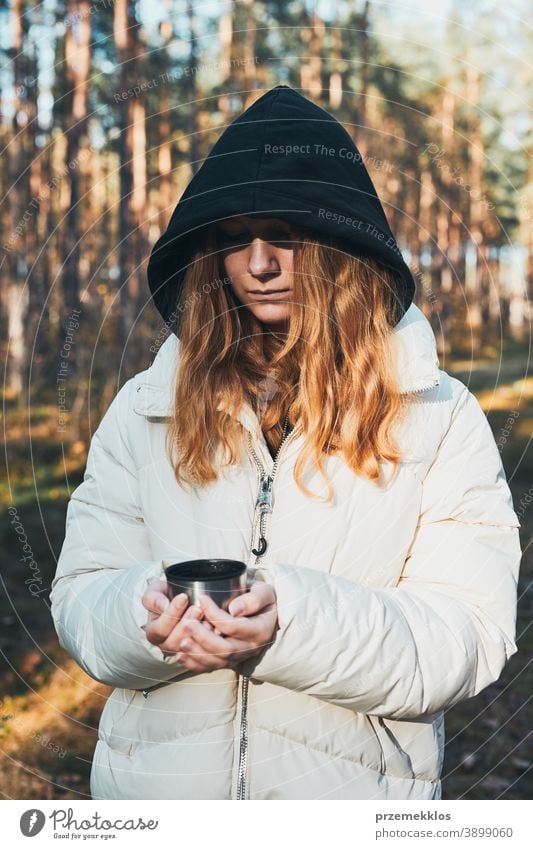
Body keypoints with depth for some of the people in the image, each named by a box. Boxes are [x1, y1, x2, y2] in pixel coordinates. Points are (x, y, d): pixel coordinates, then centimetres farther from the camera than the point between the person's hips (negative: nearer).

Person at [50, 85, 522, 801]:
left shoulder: (438, 416, -8)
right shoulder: (145, 408, -2)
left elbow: (470, 638, -15)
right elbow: (80, 595, -4)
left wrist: (293, 625, -30)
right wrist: (146, 615, -26)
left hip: (356, 792, -1)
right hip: (158, 781, 2)